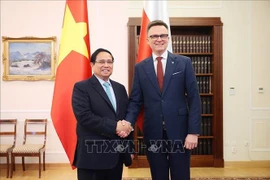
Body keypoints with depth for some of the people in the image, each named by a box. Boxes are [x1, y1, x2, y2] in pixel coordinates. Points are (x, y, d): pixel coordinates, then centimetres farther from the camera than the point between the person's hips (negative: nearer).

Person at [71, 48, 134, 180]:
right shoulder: (81, 87, -5)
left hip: (118, 154, 6)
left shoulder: (120, 88, 13)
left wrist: (130, 149, 10)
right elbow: (84, 116, -18)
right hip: (93, 155, -5)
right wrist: (114, 127, -20)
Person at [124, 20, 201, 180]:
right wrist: (128, 123, -14)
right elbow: (135, 101, 4)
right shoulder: (140, 68, 5)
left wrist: (193, 131, -9)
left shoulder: (184, 63, 0)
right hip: (153, 133, 2)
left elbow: (194, 99, -3)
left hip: (179, 131, -1)